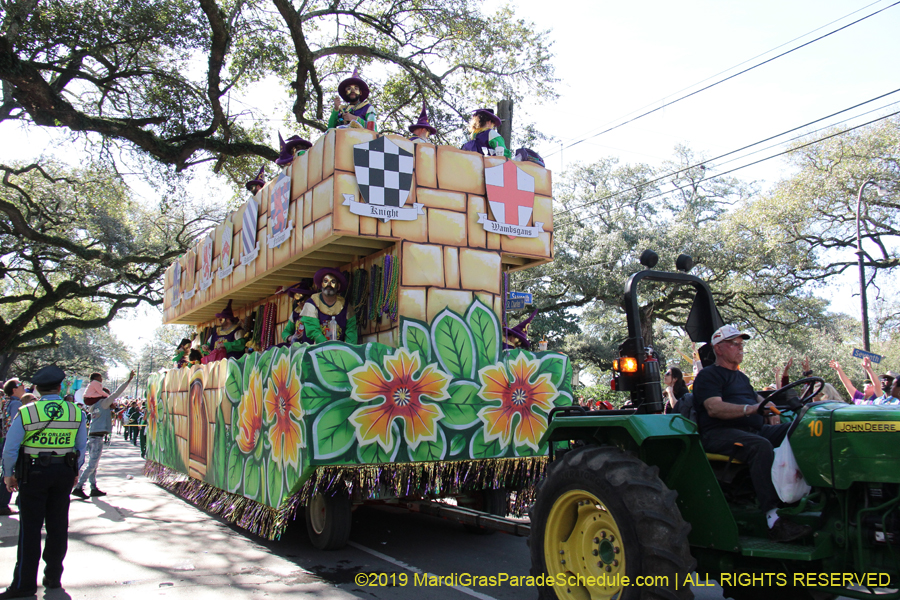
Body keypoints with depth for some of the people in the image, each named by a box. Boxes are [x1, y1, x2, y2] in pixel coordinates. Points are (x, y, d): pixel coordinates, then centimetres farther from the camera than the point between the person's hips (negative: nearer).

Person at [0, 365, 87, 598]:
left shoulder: (26, 413, -9)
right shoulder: (76, 413, -1)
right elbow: (82, 446, 5)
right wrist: (75, 472, 18)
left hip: (33, 473, -3)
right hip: (64, 473, 3)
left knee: (30, 528, 4)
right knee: (58, 526, 12)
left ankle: (24, 583, 9)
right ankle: (53, 577, 21)